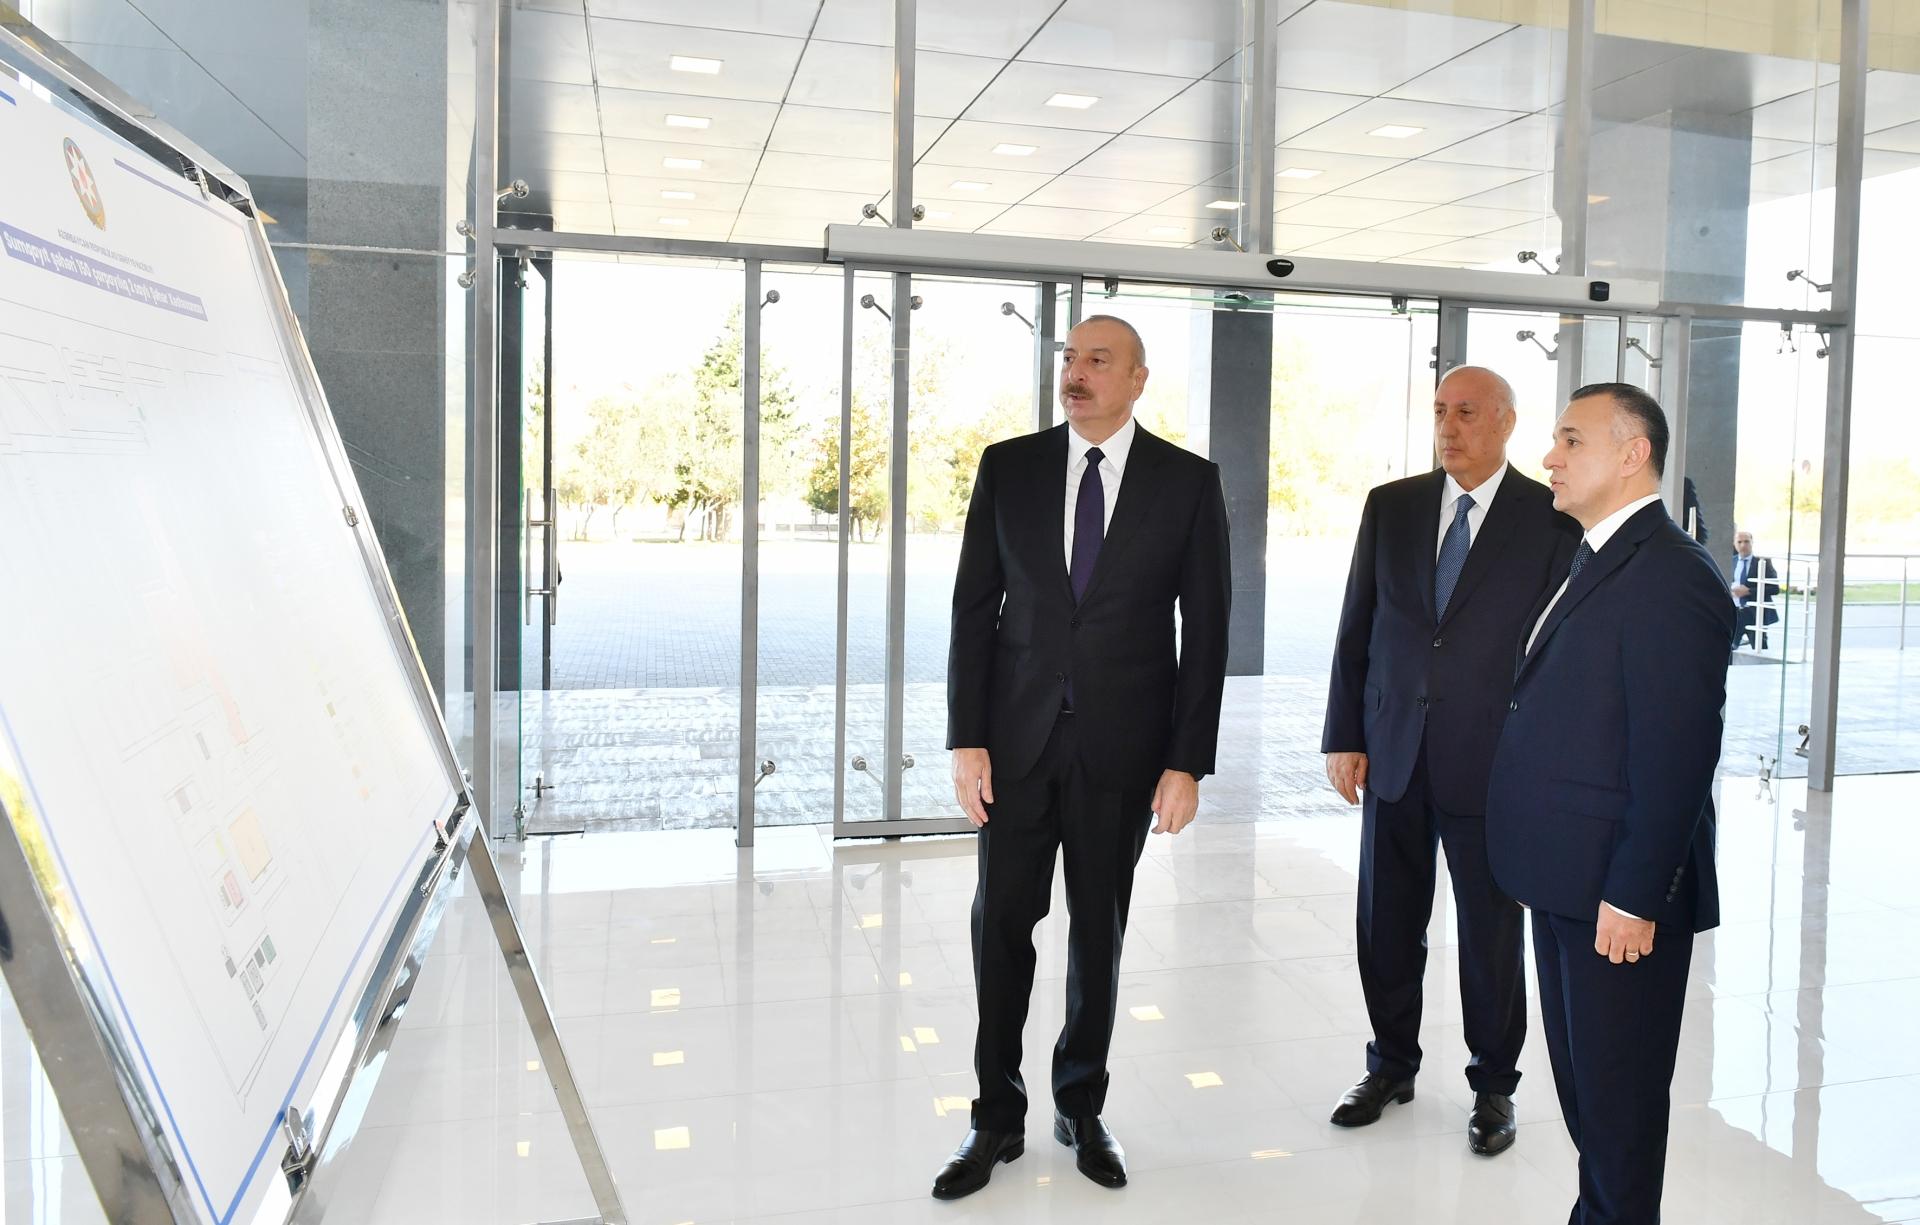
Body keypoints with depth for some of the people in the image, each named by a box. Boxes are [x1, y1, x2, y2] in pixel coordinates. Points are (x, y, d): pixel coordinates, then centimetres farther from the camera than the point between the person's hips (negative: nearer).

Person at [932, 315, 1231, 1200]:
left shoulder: (1188, 482, -2)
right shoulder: (1008, 466, 1)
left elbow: (1205, 630, -2)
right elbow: (975, 606, 1)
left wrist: (1189, 762, -7)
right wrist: (966, 737, -5)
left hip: (1123, 744, -1)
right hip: (1018, 734, 1)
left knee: (1099, 929, 12)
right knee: (1001, 924, 5)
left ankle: (1081, 1108, 31)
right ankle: (997, 1118, 22)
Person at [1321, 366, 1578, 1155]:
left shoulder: (1553, 520, -5)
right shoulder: (1391, 507, 5)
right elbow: (1356, 630, 6)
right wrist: (1343, 737, 2)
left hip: (1492, 764, -3)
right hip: (1393, 756, 3)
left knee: (1492, 933, 10)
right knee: (1386, 924, 13)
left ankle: (1494, 1086, 30)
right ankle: (1392, 1066, 33)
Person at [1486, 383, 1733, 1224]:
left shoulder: (1670, 578, -18)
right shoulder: (1594, 561, 13)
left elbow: (1677, 757, -21)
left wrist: (1633, 897, -20)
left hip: (1619, 892, -9)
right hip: (1566, 877, 9)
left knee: (1615, 1092, 6)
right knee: (1580, 1076, 20)